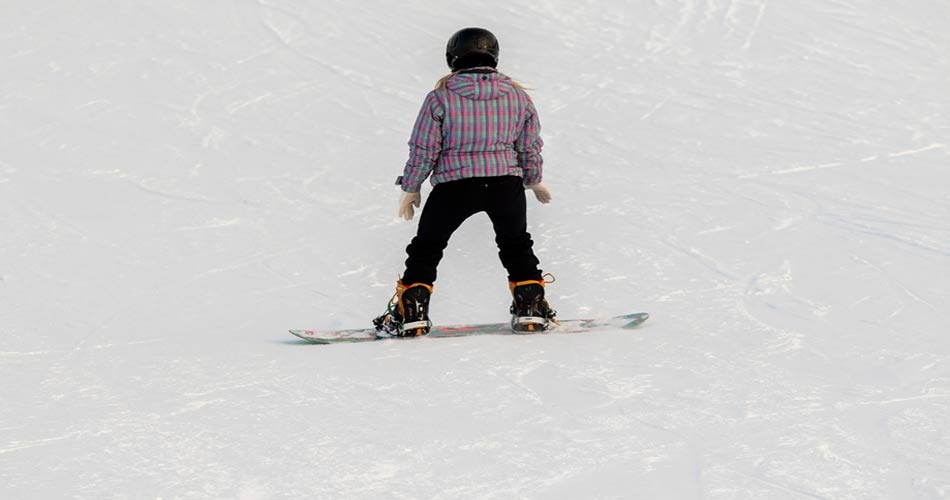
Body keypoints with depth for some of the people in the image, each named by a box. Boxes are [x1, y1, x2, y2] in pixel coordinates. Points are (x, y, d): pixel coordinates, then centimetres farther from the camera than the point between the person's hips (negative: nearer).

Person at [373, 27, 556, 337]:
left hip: (454, 185, -2)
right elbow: (530, 147, 10)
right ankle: (530, 307, 19)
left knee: (426, 248, 14)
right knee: (516, 245, 25)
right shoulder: (518, 96, 3)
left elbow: (423, 149, -4)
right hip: (506, 183, 2)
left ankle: (411, 313, 8)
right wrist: (534, 181, 28)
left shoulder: (441, 97, -6)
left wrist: (411, 188, 10)